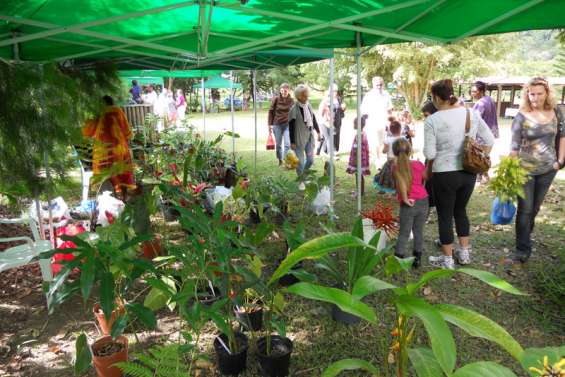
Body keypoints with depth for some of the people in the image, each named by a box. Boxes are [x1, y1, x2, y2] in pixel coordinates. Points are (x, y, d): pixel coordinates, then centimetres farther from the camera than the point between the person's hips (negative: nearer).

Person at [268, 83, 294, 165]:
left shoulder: (291, 100, 0)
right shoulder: (276, 99, -5)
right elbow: (271, 111, 0)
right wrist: (270, 124, -3)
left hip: (287, 124, 0)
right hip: (277, 124, 0)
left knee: (287, 144, -10)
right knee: (278, 144, 10)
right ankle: (280, 160, 26)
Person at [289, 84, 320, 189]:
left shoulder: (308, 105, 3)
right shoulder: (294, 109, -16)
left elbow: (313, 118, 16)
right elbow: (291, 127, -14)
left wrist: (318, 131, 18)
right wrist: (292, 142, -13)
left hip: (310, 136, 6)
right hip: (299, 138, -6)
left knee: (310, 160, 10)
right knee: (301, 161, 0)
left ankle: (304, 174, 36)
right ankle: (301, 181, 19)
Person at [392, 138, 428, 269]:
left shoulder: (396, 167, -6)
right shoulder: (419, 164, 3)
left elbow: (401, 181, -22)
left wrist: (405, 198, -19)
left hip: (408, 204, -3)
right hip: (423, 201, 3)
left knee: (404, 233, 8)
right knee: (418, 231, 15)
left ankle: (399, 257, 6)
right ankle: (417, 257, 20)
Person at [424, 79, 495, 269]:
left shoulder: (432, 120, -15)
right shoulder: (472, 113, 0)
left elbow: (429, 154, -14)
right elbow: (489, 140, 5)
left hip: (445, 174, -5)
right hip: (469, 173, 5)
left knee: (445, 215, 10)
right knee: (460, 211, 24)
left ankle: (447, 259, 21)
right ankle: (464, 252, 34)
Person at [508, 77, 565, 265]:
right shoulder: (521, 116, -13)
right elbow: (514, 146, -12)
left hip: (548, 169, 4)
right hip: (525, 170, -3)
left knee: (535, 207, 17)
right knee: (525, 209, -2)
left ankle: (526, 234, 39)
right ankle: (523, 248, 6)